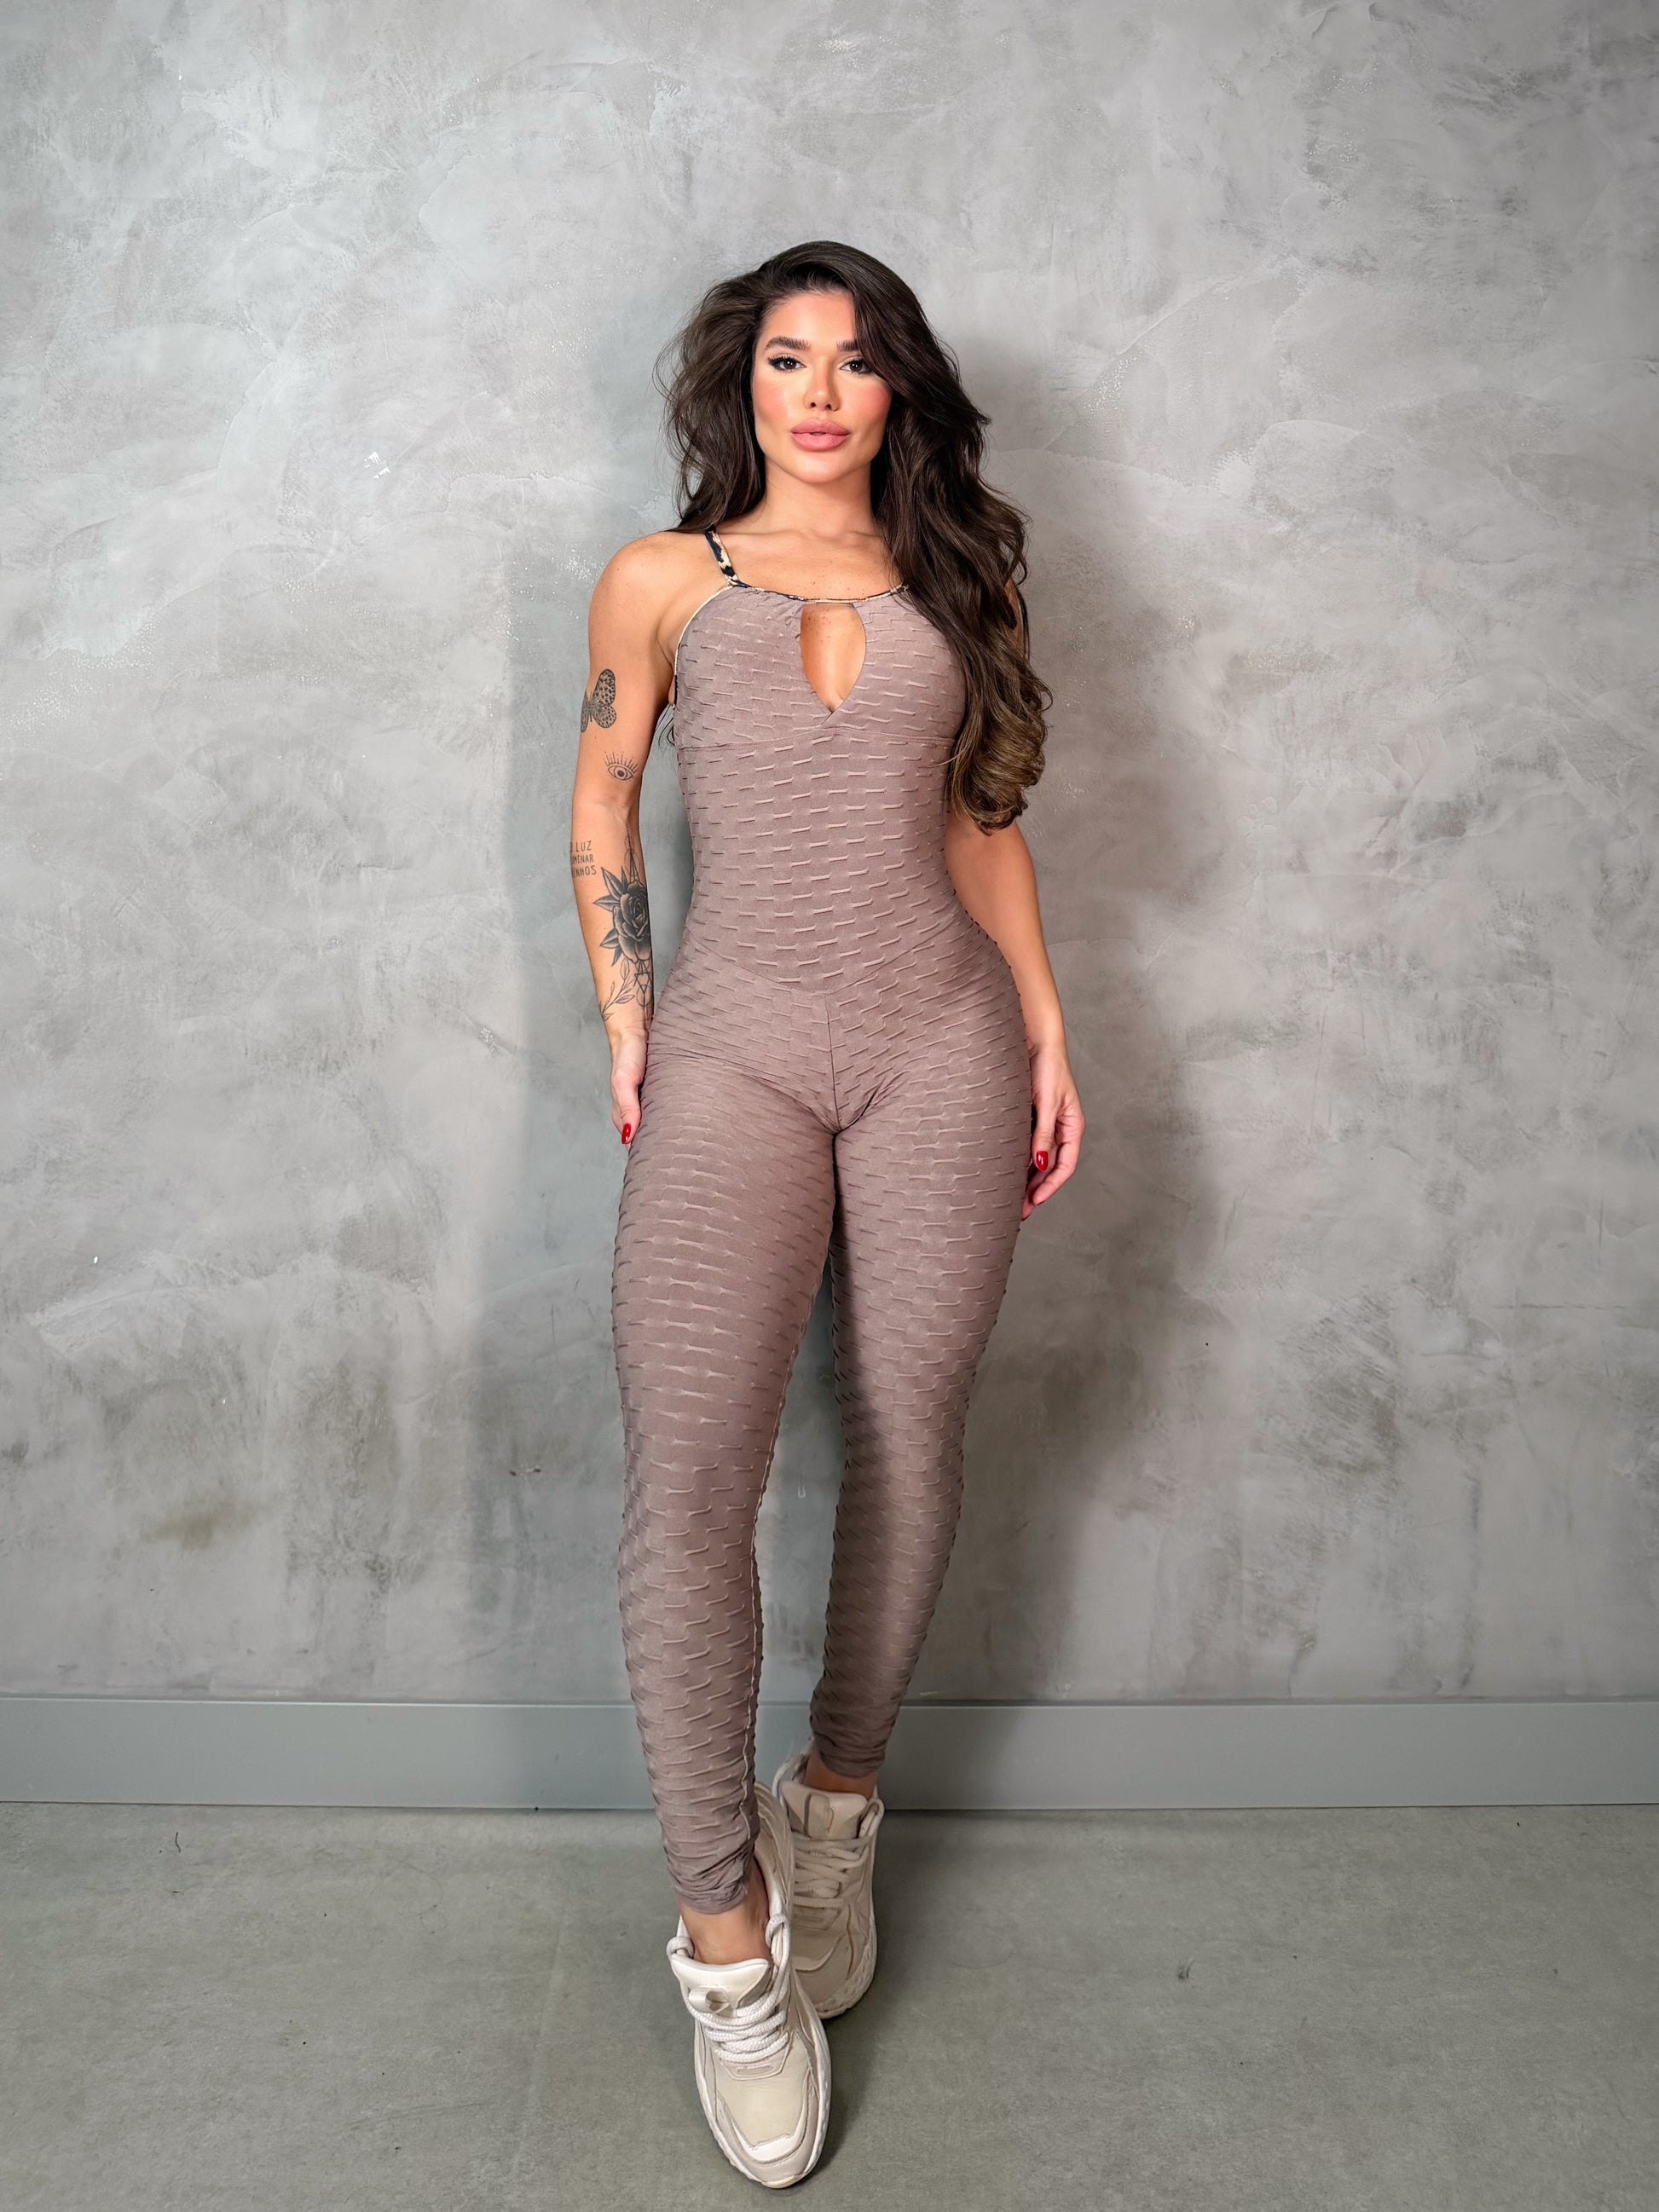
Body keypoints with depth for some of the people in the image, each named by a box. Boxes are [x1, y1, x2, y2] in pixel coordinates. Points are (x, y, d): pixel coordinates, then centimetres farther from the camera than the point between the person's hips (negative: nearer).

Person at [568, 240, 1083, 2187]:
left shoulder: (944, 581, 16)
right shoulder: (662, 580, 11)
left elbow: (983, 816, 18)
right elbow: (602, 806, 14)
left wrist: (1045, 1025, 11)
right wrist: (626, 1027, 6)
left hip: (939, 1040, 3)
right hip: (736, 1053, -2)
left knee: (907, 1440, 5)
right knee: (687, 1476, -17)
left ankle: (836, 1807, 26)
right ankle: (726, 1935, -4)